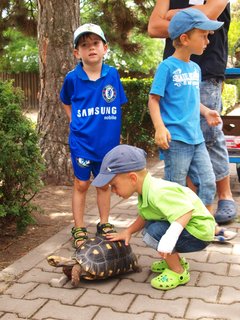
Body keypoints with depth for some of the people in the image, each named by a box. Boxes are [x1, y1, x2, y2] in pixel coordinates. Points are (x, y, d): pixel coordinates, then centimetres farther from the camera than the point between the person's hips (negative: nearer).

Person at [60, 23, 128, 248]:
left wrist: (115, 132, 1)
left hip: (108, 141, 2)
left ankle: (104, 225, 30)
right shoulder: (72, 78, -9)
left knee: (104, 183, 15)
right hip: (82, 141, -2)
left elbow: (117, 106, 6)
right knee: (81, 184, 8)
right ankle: (79, 229, 20)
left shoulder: (113, 75, -6)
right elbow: (66, 102, 11)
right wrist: (76, 123, 1)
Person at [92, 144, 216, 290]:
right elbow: (144, 217, 9)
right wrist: (128, 231, -1)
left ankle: (178, 272, -6)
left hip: (199, 233, -10)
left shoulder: (158, 193, -30)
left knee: (154, 232, -24)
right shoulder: (147, 190, 1)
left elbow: (187, 211, -37)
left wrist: (171, 235, -47)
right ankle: (176, 260, 22)